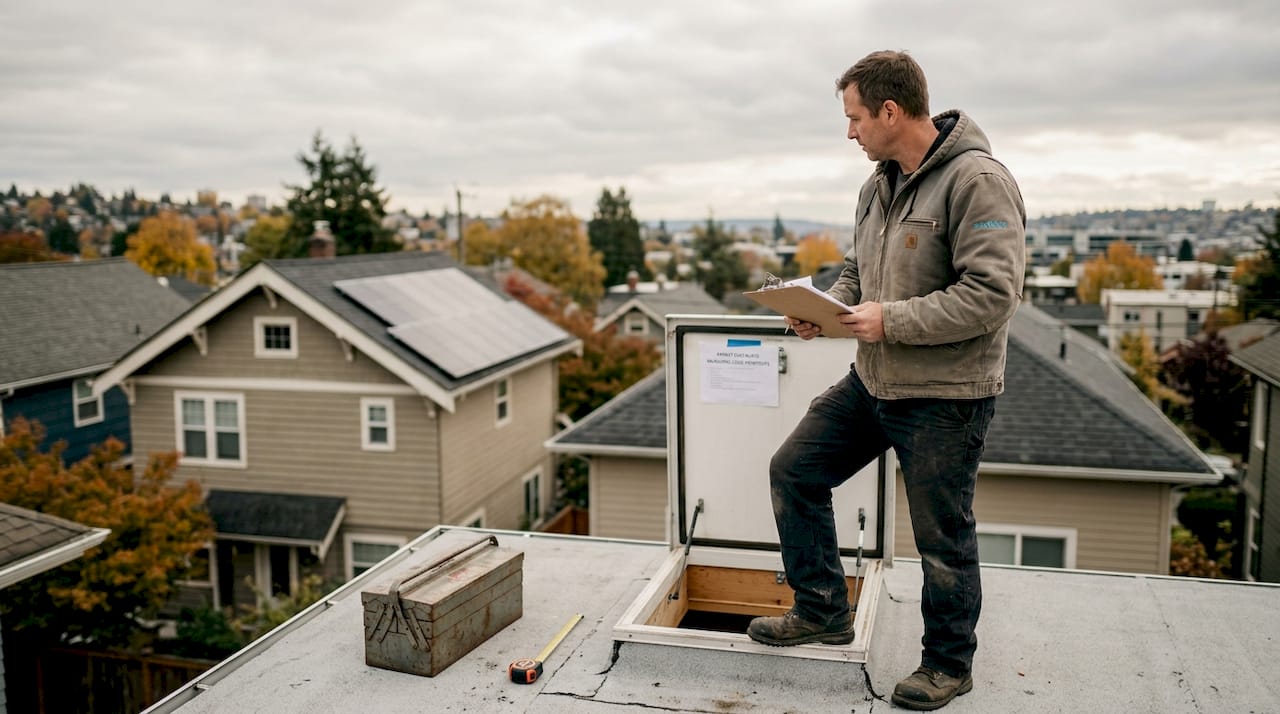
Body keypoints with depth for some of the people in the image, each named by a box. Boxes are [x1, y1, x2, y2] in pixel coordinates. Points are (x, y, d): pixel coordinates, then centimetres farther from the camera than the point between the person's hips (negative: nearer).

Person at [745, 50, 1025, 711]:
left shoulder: (977, 181, -18)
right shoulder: (880, 184, 9)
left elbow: (992, 293, -24)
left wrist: (891, 320, -23)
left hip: (945, 397, -8)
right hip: (871, 383, 9)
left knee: (942, 537, 6)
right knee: (793, 470, 10)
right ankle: (821, 612, 25)